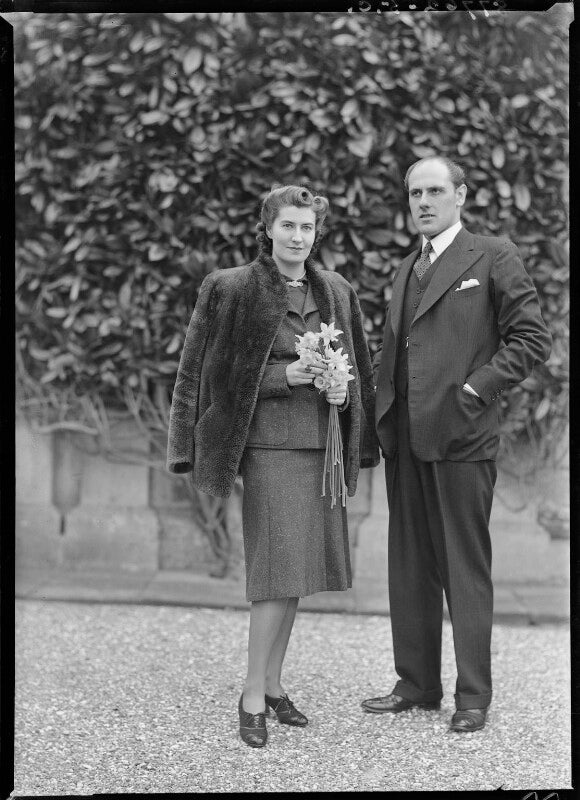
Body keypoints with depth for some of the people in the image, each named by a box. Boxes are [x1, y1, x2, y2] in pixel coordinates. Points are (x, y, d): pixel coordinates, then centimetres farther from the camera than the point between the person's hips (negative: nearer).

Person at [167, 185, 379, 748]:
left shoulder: (335, 292, 10)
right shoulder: (233, 290, -6)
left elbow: (358, 368, 19)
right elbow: (207, 372, -5)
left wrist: (343, 390, -4)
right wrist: (284, 376, -15)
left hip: (321, 442, 6)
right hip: (270, 442, -5)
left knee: (300, 569, 9)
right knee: (277, 568, -9)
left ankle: (273, 684, 22)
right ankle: (253, 697, 1)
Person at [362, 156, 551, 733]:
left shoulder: (493, 257, -1)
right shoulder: (407, 269, 19)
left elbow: (533, 338, -6)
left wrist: (477, 388, -12)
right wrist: (381, 387, 9)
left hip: (461, 434, -7)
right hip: (405, 437, 7)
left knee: (465, 569, -1)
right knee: (409, 567, 11)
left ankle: (473, 696, 7)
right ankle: (417, 683, 21)